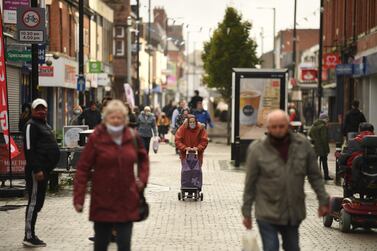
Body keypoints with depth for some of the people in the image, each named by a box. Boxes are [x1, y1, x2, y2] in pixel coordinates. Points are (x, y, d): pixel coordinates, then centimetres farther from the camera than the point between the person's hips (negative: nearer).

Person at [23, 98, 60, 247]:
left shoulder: (45, 125, 20)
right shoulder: (31, 125, -10)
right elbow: (29, 150, -18)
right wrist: (36, 170, -24)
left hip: (44, 170, 10)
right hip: (36, 170, -10)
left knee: (38, 202, 13)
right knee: (34, 202, -8)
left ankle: (31, 235, 20)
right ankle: (29, 236, -4)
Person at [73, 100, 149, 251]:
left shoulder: (132, 137, 2)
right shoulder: (96, 138, -8)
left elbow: (143, 159, 21)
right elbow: (83, 169, -7)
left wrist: (142, 178, 4)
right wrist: (78, 198, -11)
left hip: (127, 202, 2)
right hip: (102, 203, -2)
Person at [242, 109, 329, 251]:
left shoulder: (303, 145, -4)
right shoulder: (257, 149, -10)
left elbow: (314, 176, 4)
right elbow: (250, 184, -4)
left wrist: (323, 200, 2)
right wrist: (247, 213, 0)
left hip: (294, 213, 3)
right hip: (267, 214, -3)